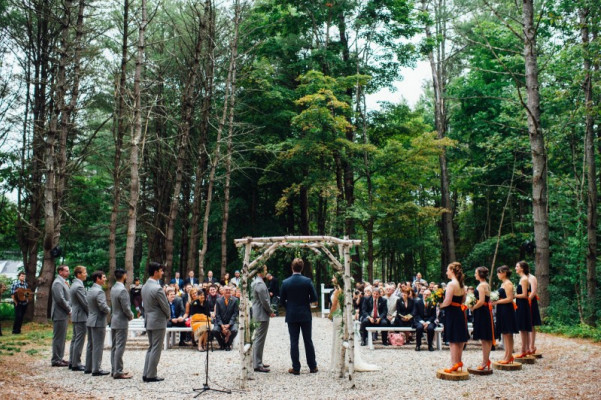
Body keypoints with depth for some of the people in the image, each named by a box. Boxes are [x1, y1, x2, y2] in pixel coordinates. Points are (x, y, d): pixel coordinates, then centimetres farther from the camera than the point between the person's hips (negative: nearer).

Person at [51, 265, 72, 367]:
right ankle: (56, 360, 2)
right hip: (60, 315, -10)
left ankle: (59, 358, 23)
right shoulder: (58, 283, -15)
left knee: (61, 338, 15)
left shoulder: (63, 282, 16)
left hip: (64, 315, 10)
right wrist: (69, 310, -14)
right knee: (59, 338, -4)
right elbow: (60, 299, -23)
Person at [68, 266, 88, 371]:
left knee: (75, 339, 16)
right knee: (79, 341, -4)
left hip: (75, 315, 11)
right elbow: (85, 302, -19)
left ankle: (72, 362, 22)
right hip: (81, 316, -11)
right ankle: (76, 364, 0)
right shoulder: (79, 286, -19)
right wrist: (91, 314, -7)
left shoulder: (73, 285, 13)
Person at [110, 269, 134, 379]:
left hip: (114, 321, 9)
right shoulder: (122, 290, -20)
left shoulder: (113, 288, 8)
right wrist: (131, 316, -1)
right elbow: (126, 308, -20)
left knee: (114, 347, 14)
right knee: (120, 348, -5)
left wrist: (129, 314, 11)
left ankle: (114, 370, 21)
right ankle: (118, 372, -3)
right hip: (121, 322, -9)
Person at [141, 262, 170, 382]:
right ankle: (151, 375, 4)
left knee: (151, 348, 16)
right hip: (158, 322, -9)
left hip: (148, 321, 9)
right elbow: (165, 306, -13)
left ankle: (146, 374, 17)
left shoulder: (144, 287, 7)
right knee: (156, 349, 0)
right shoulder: (157, 288, -20)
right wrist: (168, 316, 5)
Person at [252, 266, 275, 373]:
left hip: (257, 314, 11)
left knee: (258, 339, 16)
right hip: (262, 315, -11)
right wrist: (271, 312, -8)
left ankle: (257, 362, 25)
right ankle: (257, 365, -3)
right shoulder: (260, 284, -19)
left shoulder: (255, 282, 13)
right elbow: (264, 301, -20)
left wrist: (269, 311, 17)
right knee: (259, 340, -6)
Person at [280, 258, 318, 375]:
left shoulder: (285, 283, -6)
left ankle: (296, 368, 7)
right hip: (305, 315, 0)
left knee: (294, 342, 4)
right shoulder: (307, 281, -8)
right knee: (308, 341, 9)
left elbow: (282, 300, 1)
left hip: (291, 316, 0)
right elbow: (314, 298, -6)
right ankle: (312, 366, 15)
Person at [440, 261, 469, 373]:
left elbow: (447, 302, -22)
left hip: (452, 313, -8)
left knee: (453, 340, -1)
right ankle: (458, 361, 22)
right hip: (460, 312, 8)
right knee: (459, 339, 15)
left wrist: (439, 306, -6)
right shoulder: (462, 285, 8)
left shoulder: (451, 284, -18)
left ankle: (454, 364, 2)